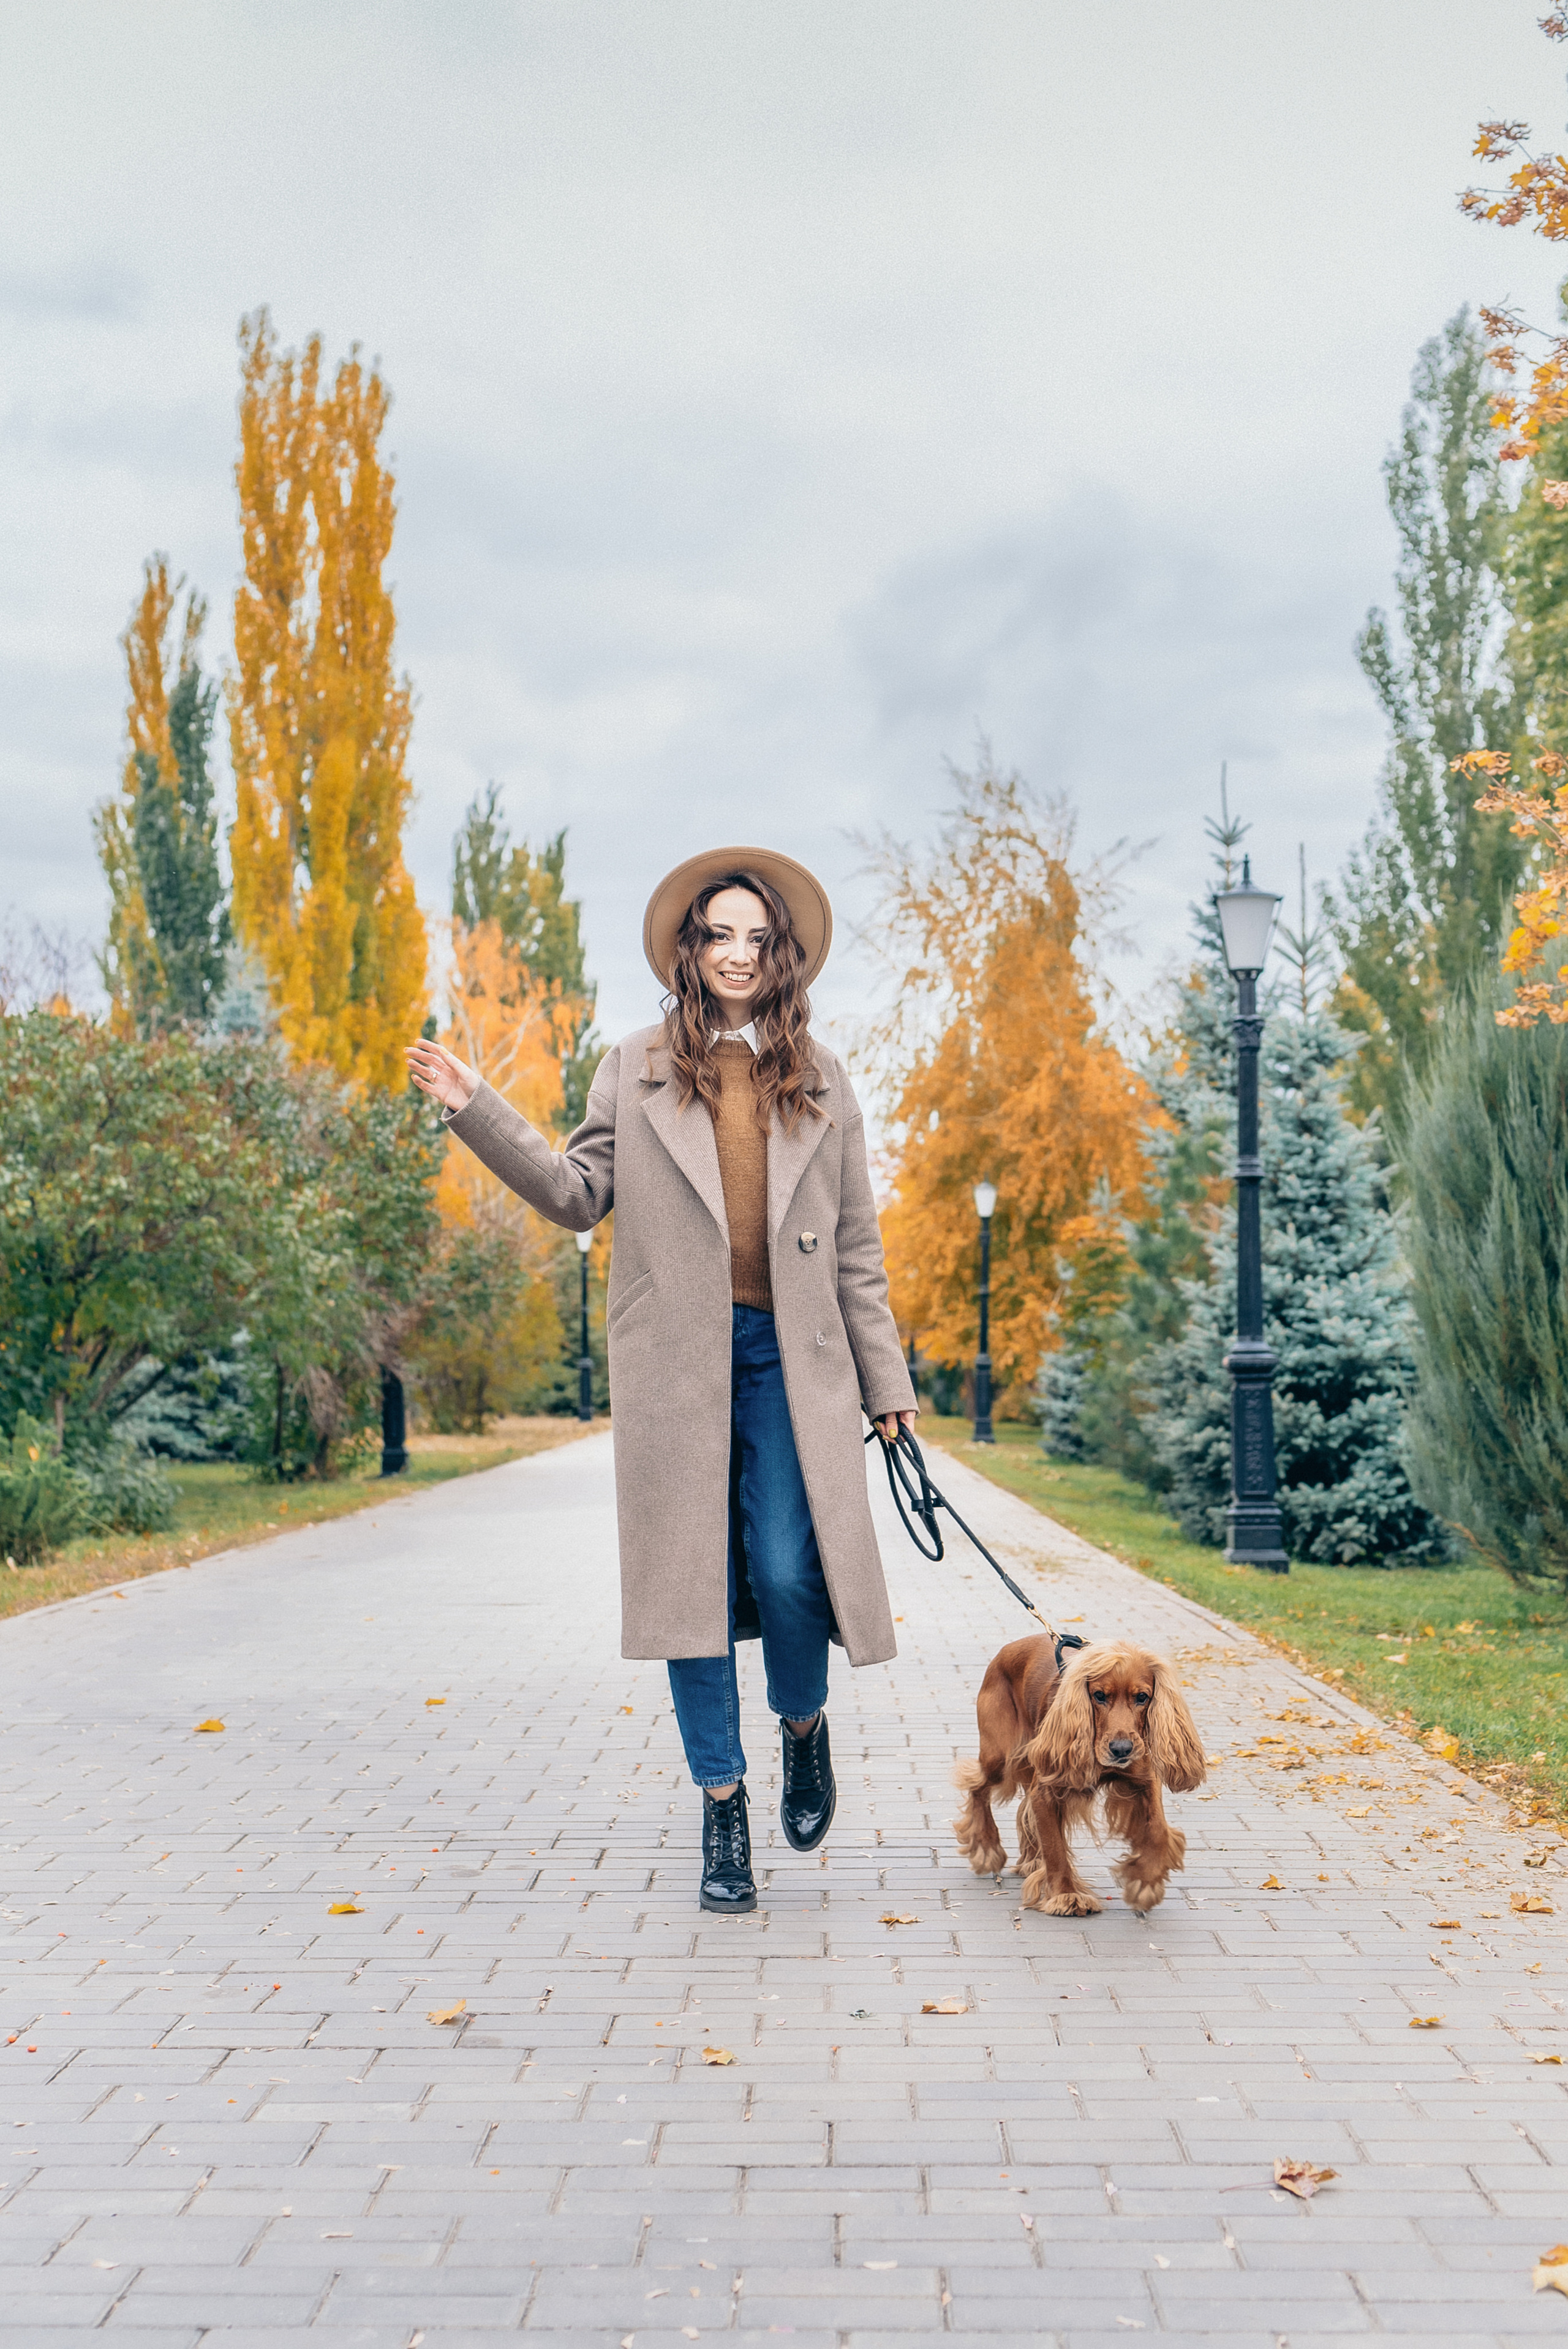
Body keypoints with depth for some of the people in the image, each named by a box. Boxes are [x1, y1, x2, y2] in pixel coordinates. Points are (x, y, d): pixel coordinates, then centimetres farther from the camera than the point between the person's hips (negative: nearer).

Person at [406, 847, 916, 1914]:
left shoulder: (821, 1081, 12)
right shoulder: (638, 1068, 10)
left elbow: (857, 1248, 13)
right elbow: (579, 1193, 5)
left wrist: (887, 1380, 10)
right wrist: (475, 1108, -4)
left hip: (789, 1358, 0)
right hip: (676, 1364, 0)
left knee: (789, 1573, -11)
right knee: (699, 1581, 1)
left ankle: (805, 1721, 22)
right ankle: (723, 1806, 13)